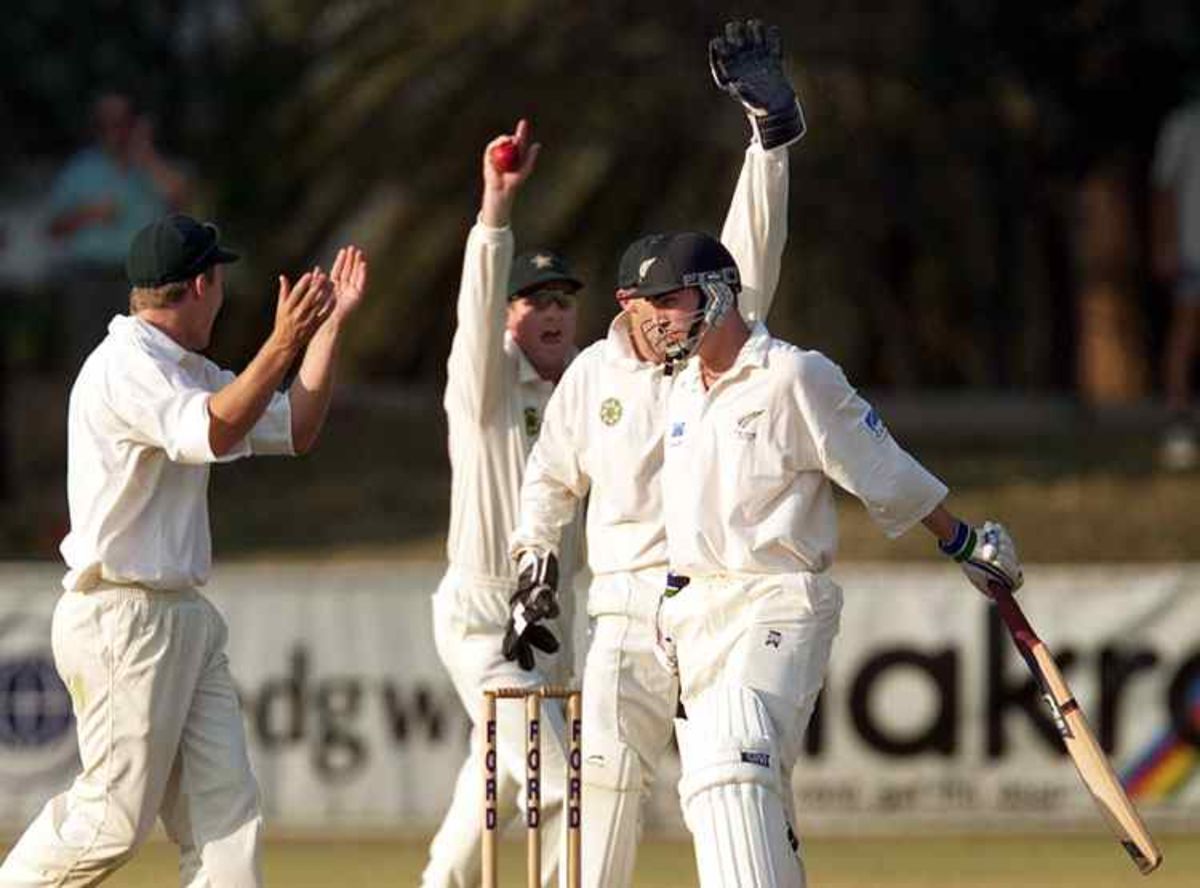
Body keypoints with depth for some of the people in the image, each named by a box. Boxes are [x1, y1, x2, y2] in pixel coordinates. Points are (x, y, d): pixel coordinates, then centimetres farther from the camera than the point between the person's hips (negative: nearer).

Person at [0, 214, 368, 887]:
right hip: (121, 620, -10)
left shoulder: (189, 372, 18)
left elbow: (294, 429, 19)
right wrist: (282, 347, -34)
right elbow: (211, 434, -30)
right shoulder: (124, 366, -14)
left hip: (185, 618, 10)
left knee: (225, 806, 2)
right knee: (115, 818, -6)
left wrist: (331, 324, 13)